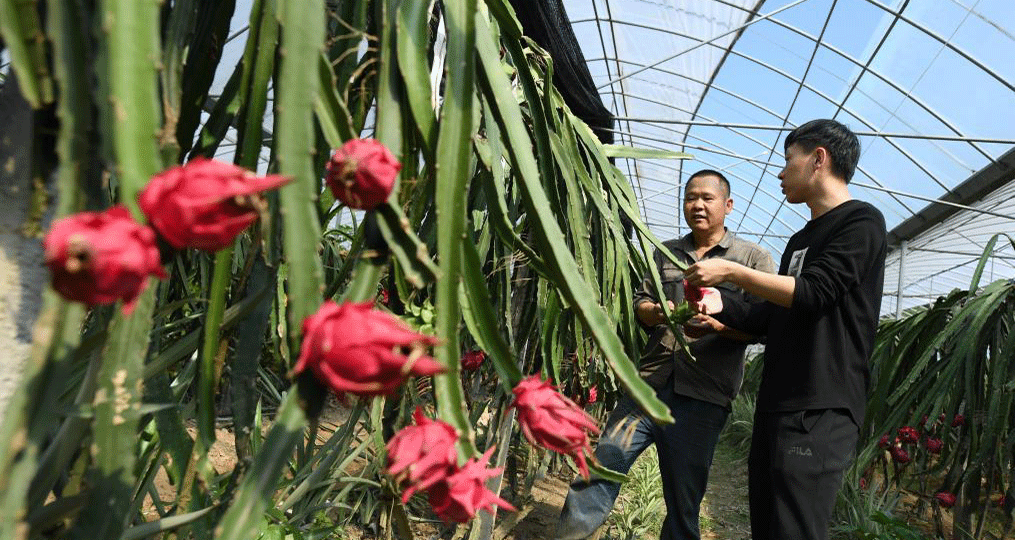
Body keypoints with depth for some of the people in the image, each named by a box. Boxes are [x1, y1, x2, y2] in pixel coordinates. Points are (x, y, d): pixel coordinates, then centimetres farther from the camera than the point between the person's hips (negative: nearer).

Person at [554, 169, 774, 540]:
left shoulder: (755, 258, 5)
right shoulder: (666, 252, 17)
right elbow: (640, 303, 14)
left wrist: (719, 324, -21)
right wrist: (659, 313, -10)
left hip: (701, 399, -2)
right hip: (648, 384, 3)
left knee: (683, 503, 7)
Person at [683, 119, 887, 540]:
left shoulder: (861, 221, -3)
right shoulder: (800, 241, 22)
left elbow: (812, 294, -14)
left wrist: (731, 271, -11)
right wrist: (720, 305, 7)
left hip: (820, 413, -8)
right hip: (775, 407, 9)